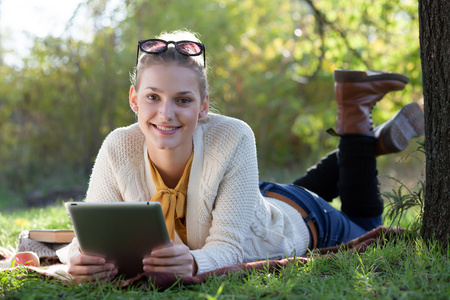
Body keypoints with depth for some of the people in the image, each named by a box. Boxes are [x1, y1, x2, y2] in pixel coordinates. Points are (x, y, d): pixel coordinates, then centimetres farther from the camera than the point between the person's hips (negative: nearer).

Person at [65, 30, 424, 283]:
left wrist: (193, 262, -65)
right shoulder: (119, 149, -33)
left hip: (294, 219, -4)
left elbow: (229, 246, -42)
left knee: (364, 228, 29)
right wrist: (83, 258, -56)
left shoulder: (233, 139, -42)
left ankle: (357, 125, 30)